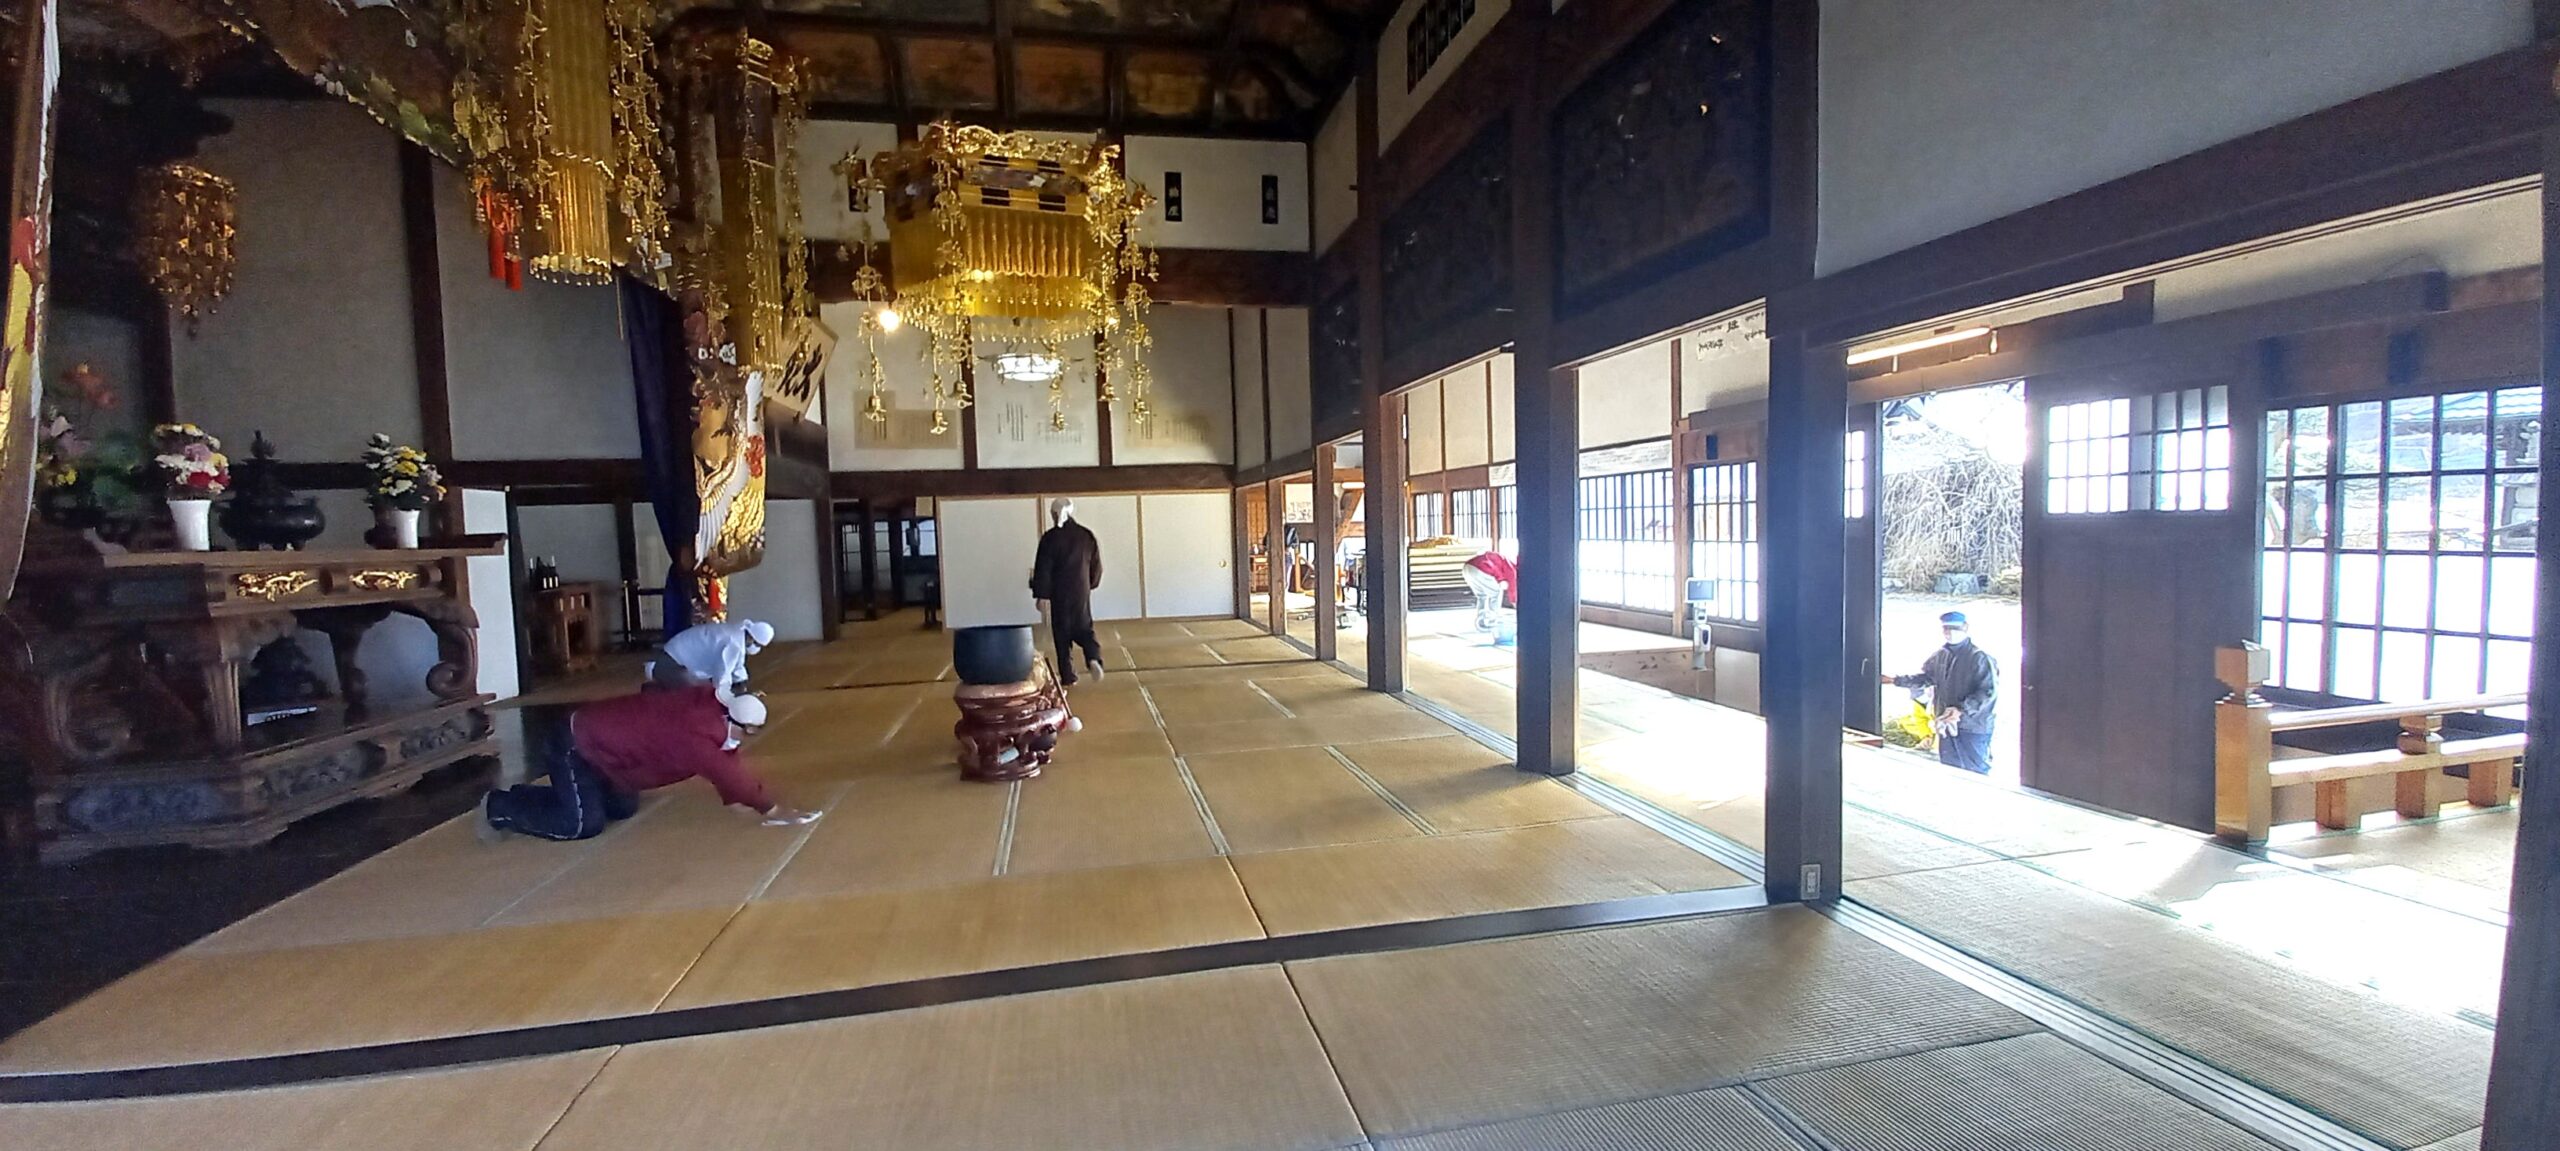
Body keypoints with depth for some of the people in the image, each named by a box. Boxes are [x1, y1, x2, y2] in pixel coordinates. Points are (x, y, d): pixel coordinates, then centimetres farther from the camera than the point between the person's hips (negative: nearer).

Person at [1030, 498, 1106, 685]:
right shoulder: (1087, 535, 2)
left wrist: (1041, 595, -3)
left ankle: (1068, 676, 9)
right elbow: (1096, 566, 9)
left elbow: (1042, 569, -8)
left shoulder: (1049, 538, -8)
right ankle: (1094, 658, -13)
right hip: (1082, 592, 3)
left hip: (1059, 593, -2)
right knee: (1084, 628, 14)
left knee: (1062, 634, 7)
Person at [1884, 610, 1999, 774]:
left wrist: (1961, 710, -27)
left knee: (1976, 775, 1)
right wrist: (1895, 680, 13)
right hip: (1946, 725, 7)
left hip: (1973, 727, -7)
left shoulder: (1980, 658, -13)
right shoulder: (1939, 656, 8)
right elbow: (1925, 678, 21)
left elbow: (1988, 692, -18)